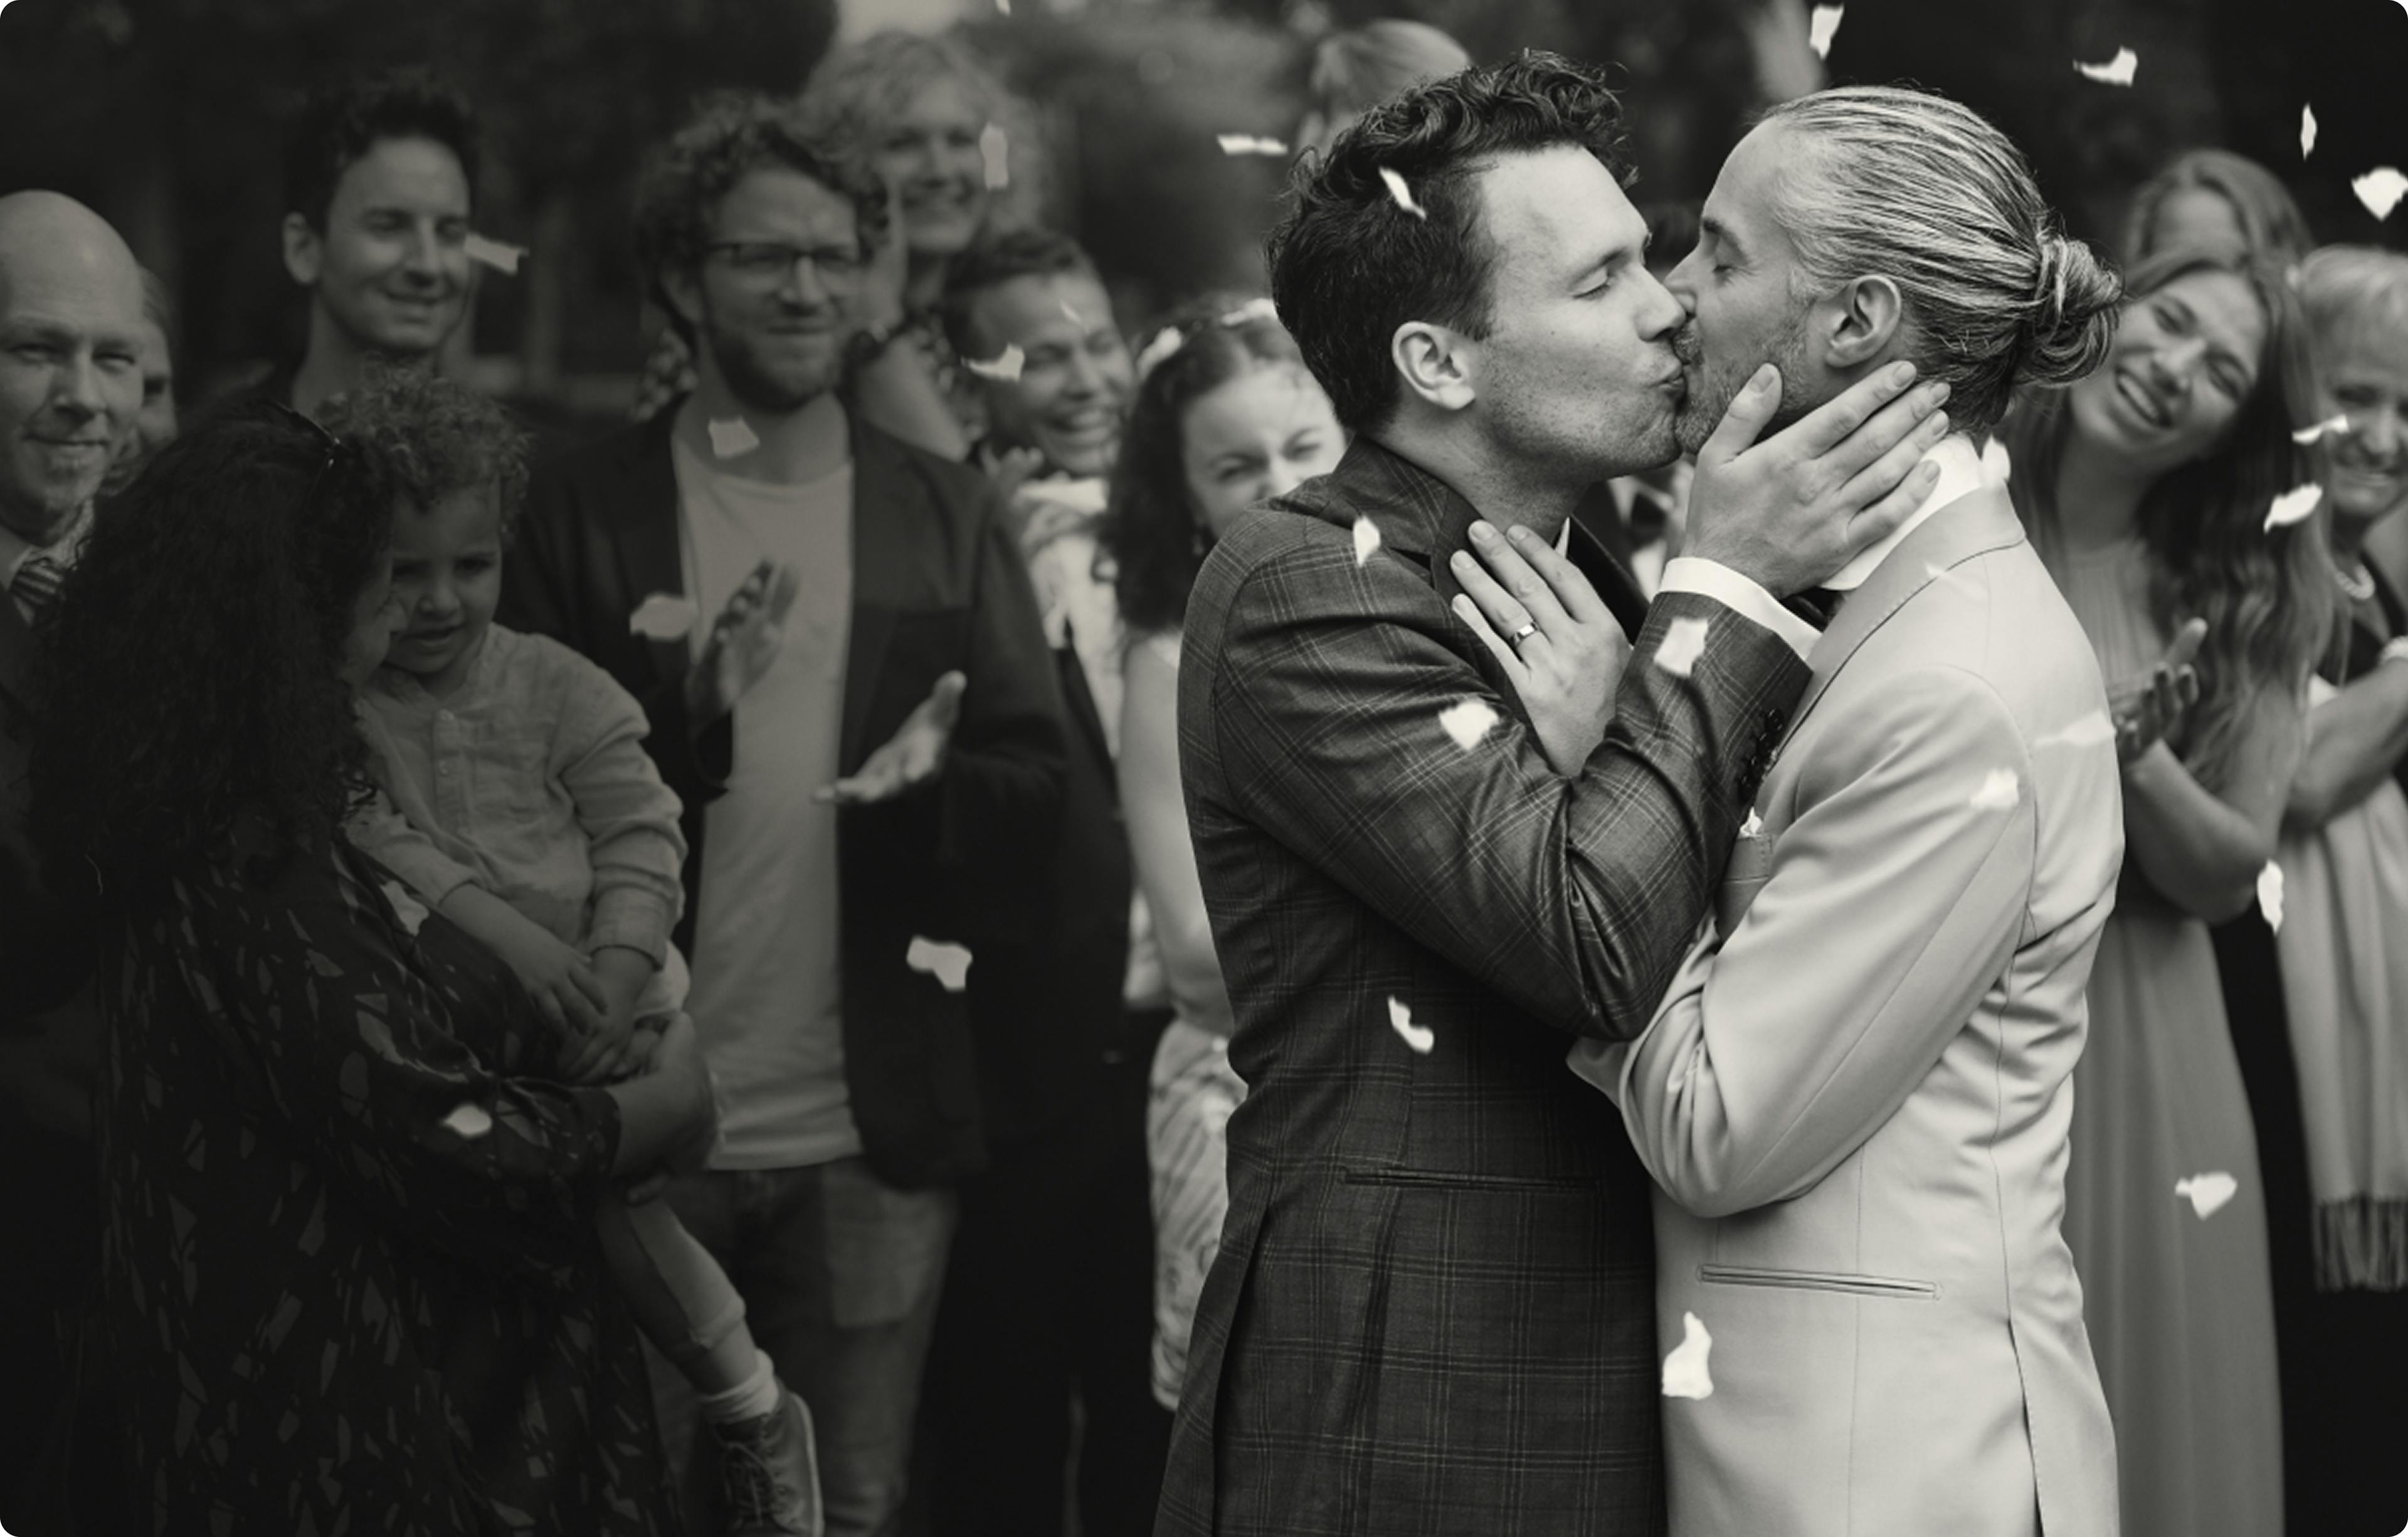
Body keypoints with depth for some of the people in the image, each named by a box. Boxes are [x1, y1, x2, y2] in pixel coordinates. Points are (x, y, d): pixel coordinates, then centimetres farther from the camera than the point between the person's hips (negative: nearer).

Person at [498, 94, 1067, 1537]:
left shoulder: (948, 514, 7)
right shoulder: (584, 509, 1)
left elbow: (1038, 781, 5)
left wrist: (936, 779, -17)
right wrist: (687, 713, -19)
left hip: (874, 1132, 2)